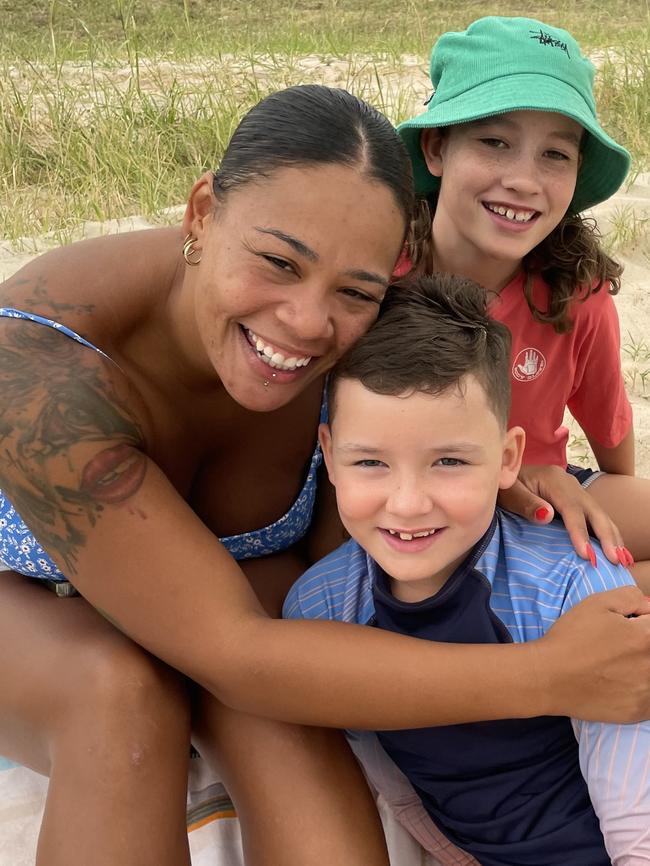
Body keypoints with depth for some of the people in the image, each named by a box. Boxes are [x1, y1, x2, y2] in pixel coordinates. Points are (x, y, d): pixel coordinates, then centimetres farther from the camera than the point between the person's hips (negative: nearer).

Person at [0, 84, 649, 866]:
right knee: (125, 689, -34)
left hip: (242, 570, 2)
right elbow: (234, 654, -39)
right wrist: (546, 679, -41)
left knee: (268, 696, -32)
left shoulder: (354, 338, -25)